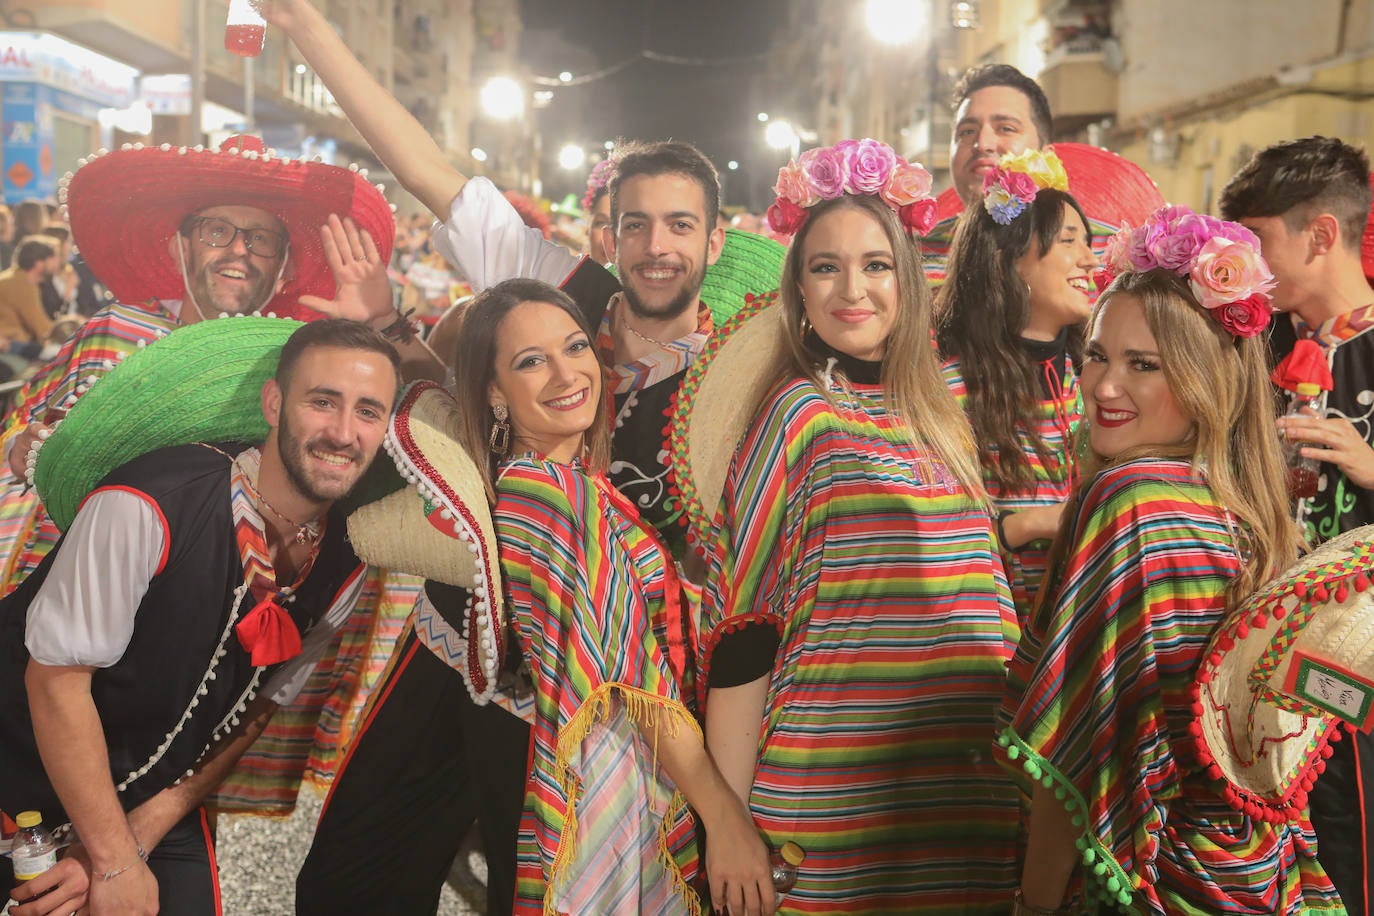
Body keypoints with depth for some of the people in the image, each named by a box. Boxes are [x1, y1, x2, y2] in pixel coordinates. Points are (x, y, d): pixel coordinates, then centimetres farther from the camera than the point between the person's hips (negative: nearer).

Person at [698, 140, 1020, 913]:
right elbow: (740, 623, -8)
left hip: (965, 783, 5)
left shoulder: (939, 409, 10)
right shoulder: (802, 413, -6)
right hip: (837, 789, -5)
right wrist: (730, 819, -9)